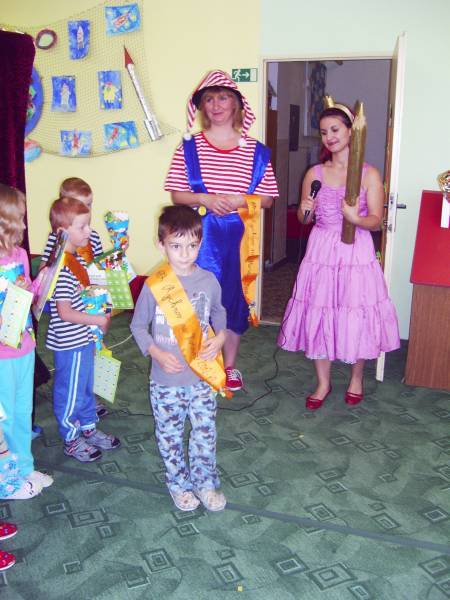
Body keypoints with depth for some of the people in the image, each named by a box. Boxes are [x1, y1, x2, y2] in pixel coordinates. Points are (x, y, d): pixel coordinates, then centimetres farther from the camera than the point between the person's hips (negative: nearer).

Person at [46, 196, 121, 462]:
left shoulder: (78, 258, 5)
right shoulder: (61, 267, -25)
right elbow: (65, 312, -26)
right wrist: (100, 320, -18)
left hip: (84, 338, 9)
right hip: (69, 343, -9)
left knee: (86, 386, 24)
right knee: (70, 392, 9)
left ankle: (89, 428, 41)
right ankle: (71, 440, 27)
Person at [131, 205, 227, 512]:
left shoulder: (209, 281, -5)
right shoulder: (154, 285, -12)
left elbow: (219, 312, 13)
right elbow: (138, 325, -2)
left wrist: (220, 337, -5)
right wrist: (156, 353, -15)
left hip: (202, 377, 2)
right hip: (166, 381, -1)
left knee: (205, 433, 13)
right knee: (170, 436, 14)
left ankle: (205, 482, 34)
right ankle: (179, 483, 36)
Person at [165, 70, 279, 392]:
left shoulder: (255, 151, 4)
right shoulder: (189, 147, 3)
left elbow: (267, 198, 5)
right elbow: (177, 194, 1)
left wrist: (242, 200, -14)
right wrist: (204, 199, -16)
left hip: (238, 234, 1)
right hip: (200, 234, -1)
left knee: (235, 295, 9)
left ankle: (230, 365, 26)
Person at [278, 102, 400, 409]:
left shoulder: (369, 174, -4)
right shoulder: (315, 173, 4)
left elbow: (376, 221, -7)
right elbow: (304, 218, 11)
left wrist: (356, 218, -26)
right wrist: (305, 211, -11)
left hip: (357, 253, -2)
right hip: (321, 252, 3)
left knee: (357, 316, 5)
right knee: (318, 314, 6)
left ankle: (356, 378, 30)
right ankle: (323, 383, 24)